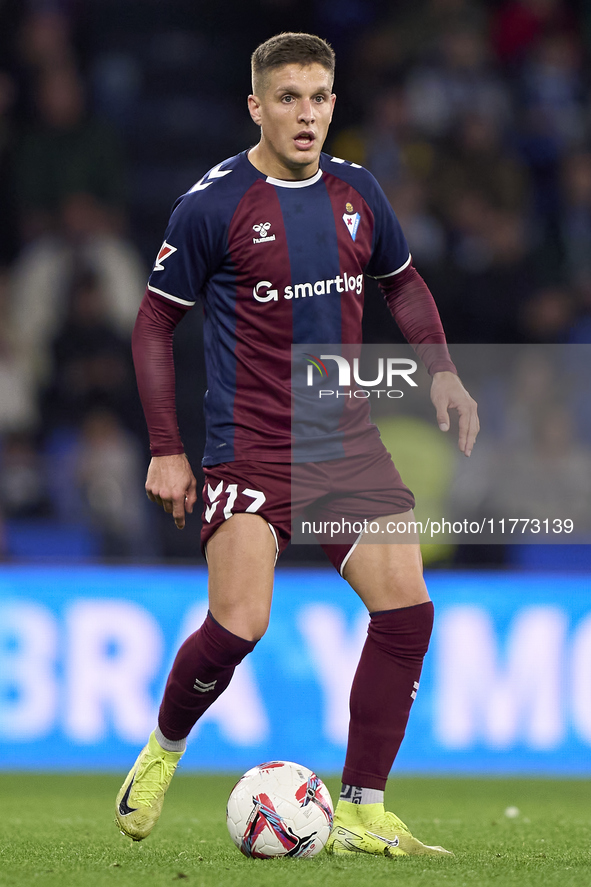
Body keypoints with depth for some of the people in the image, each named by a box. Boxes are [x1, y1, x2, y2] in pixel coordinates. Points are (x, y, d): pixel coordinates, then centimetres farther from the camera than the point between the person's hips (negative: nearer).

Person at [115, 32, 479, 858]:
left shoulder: (356, 191, 6)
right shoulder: (214, 204, -8)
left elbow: (403, 282, 24)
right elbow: (154, 324, 0)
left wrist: (441, 371, 8)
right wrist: (166, 450, -4)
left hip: (348, 443, 5)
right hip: (249, 447, -5)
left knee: (407, 611, -9)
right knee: (238, 626, -19)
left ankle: (360, 812, 2)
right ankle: (163, 750, 13)